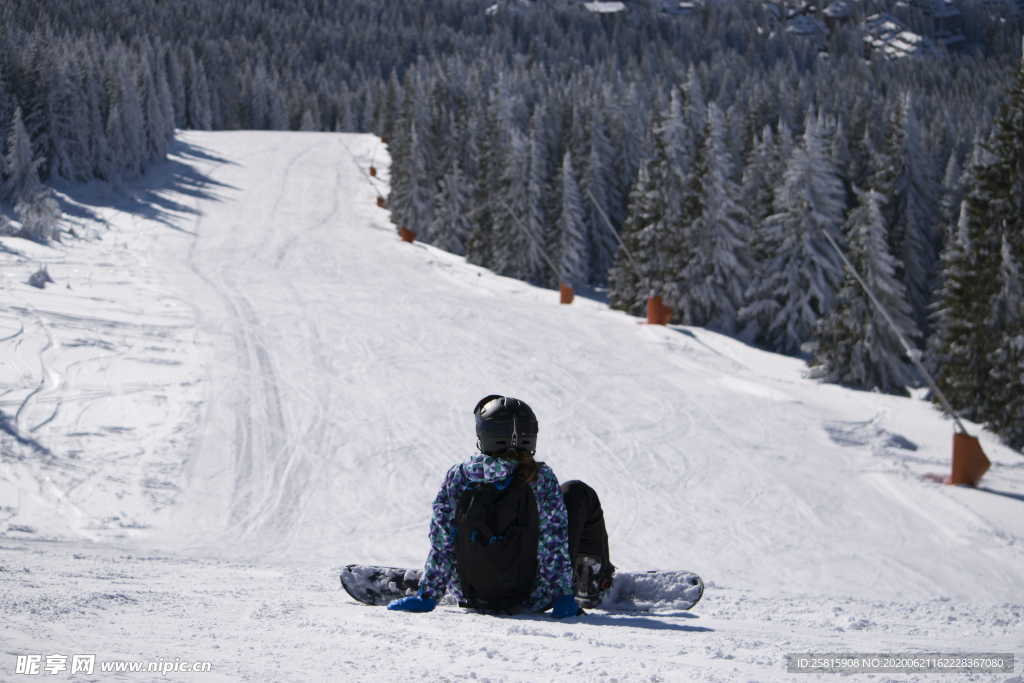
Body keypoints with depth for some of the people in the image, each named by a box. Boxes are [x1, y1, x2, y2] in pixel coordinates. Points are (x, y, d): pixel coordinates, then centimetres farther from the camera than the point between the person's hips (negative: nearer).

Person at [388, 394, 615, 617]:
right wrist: (563, 594, -6)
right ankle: (595, 582, 28)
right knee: (579, 494, 14)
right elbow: (554, 544, -15)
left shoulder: (458, 477, -13)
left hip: (471, 597, 3)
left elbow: (441, 543, -8)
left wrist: (427, 596, 1)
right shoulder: (539, 478, -19)